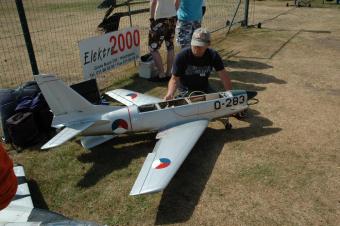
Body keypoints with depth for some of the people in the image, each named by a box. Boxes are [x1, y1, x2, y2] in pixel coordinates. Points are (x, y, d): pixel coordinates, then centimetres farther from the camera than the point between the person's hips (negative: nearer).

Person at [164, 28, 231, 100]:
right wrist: (169, 94, -40)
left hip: (204, 88, 3)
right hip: (186, 89, -3)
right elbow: (175, 79, -22)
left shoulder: (213, 56, -15)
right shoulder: (182, 56, -22)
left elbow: (224, 76, -15)